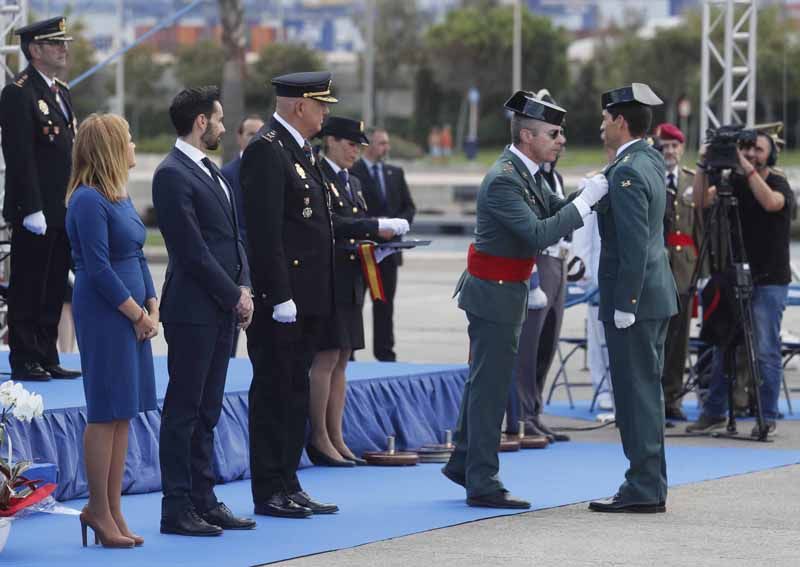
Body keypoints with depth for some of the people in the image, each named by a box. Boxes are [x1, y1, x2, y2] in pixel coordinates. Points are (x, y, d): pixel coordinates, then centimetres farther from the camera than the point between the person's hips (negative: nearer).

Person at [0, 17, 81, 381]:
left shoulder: (61, 91, 16)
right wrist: (32, 210, -21)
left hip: (61, 211, 9)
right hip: (35, 213, -8)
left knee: (53, 291, 11)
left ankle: (47, 359, 17)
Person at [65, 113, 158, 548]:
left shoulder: (121, 197, 14)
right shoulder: (89, 201, -15)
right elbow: (99, 268, -17)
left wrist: (153, 307, 3)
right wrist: (138, 314, -12)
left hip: (133, 315, 9)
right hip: (103, 315, -9)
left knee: (124, 413, 9)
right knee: (107, 413, -4)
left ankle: (111, 510, 15)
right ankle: (100, 511, 4)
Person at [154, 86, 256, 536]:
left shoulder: (211, 171, 16)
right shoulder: (173, 175, -13)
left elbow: (233, 237, 18)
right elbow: (193, 250, -17)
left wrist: (244, 288, 4)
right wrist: (235, 296, -11)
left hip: (223, 309, 9)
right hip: (193, 310, -9)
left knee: (207, 411, 12)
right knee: (184, 411, -3)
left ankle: (204, 500, 17)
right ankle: (177, 509, 0)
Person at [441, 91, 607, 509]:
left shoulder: (525, 173, 7)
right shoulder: (503, 180, -24)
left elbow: (555, 210, 12)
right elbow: (539, 234, -30)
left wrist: (593, 194, -4)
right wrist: (586, 200, -28)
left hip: (505, 289, 10)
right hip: (494, 292, -10)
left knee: (485, 380, 19)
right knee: (490, 384, -3)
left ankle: (464, 462, 30)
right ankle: (483, 484, 3)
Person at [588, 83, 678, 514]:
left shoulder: (627, 172, -18)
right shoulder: (652, 161, 12)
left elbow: (634, 244, -23)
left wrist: (624, 305, -20)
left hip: (634, 298, -10)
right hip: (655, 294, 10)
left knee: (635, 393, -5)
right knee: (645, 392, 14)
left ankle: (643, 490, -2)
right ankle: (650, 485, 20)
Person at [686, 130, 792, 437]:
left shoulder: (779, 184, -3)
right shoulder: (733, 182, 7)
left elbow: (770, 202, -24)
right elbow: (703, 199, -5)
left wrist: (749, 169, -24)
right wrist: (704, 167, -17)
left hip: (769, 281, -4)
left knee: (766, 352, -5)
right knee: (723, 347, 6)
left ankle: (767, 418, 0)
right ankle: (714, 411, 15)